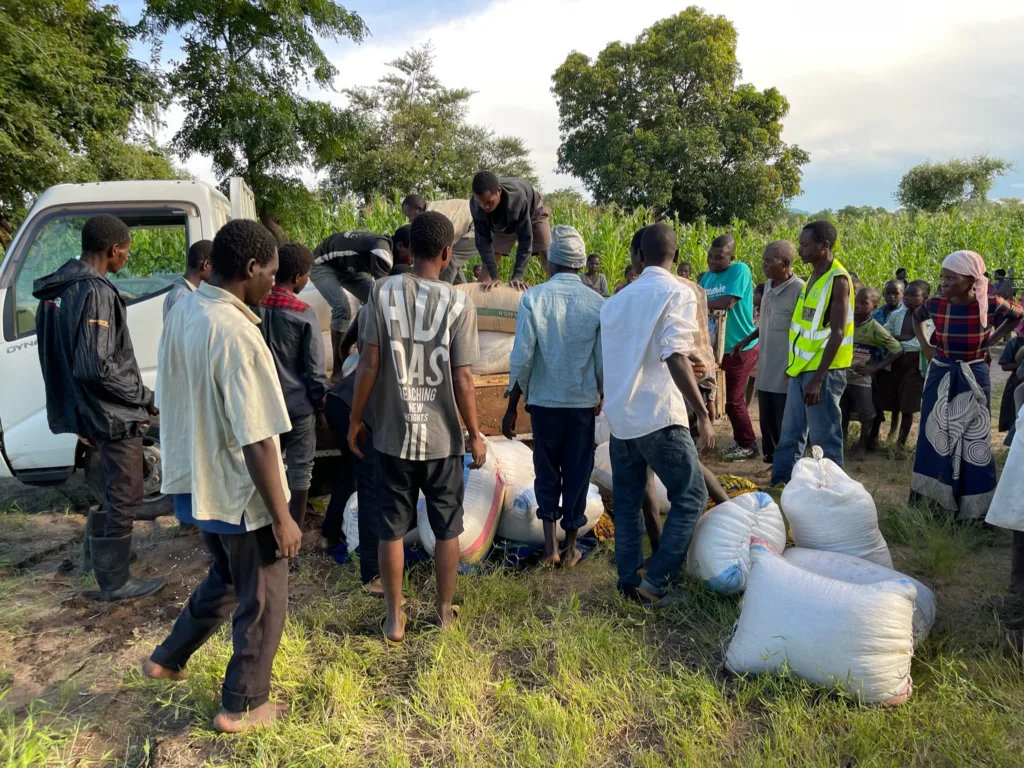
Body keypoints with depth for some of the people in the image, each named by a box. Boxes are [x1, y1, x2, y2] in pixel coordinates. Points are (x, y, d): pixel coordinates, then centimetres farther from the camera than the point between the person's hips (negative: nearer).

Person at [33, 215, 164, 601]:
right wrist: (145, 397, -16)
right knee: (123, 496, 3)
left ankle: (96, 552, 39)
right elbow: (95, 367, -28)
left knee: (114, 488, 26)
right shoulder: (95, 292, -22)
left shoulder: (59, 289, 8)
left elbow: (66, 357, 14)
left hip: (89, 410, 9)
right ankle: (114, 582, 15)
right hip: (112, 413, -9)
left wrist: (81, 409, 20)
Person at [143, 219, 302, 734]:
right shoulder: (237, 333, -27)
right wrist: (281, 517, -18)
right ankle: (242, 707, 29)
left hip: (199, 486, 9)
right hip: (242, 496, -8)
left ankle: (167, 660, 45)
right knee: (262, 603, 12)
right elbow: (256, 441, -27)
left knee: (225, 580, 30)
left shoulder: (181, 316, 1)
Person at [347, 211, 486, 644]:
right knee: (447, 528, 16)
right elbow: (462, 379, -10)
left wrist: (355, 420, 4)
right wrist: (475, 434, 1)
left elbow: (368, 364, -8)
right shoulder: (458, 302, -10)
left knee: (392, 528, 13)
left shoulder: (382, 292, -6)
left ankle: (394, 620, 24)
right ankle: (445, 611, 30)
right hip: (443, 437, -1)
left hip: (393, 435, 1)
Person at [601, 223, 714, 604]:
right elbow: (675, 357, -19)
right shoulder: (677, 293, -7)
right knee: (690, 497, 5)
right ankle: (655, 583, 3)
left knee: (627, 500, 14)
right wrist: (703, 415, -18)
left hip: (619, 416, 7)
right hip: (659, 416, -7)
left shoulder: (617, 299, 13)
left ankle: (628, 580, 20)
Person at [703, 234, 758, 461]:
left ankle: (748, 444, 17)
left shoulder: (740, 270, -13)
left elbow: (728, 302, -25)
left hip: (740, 348, -7)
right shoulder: (708, 276, 9)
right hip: (716, 346, 7)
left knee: (733, 401, -3)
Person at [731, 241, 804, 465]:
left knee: (785, 425, 3)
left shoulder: (799, 290, -16)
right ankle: (771, 460, 28)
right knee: (767, 421, 15)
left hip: (786, 372, -7)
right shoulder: (768, 286, 8)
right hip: (766, 369, 7)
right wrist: (748, 339, 18)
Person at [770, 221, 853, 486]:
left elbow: (837, 334, -18)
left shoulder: (838, 280, -15)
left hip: (824, 370, -9)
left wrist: (818, 378, -21)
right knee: (790, 434, 14)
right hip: (802, 367, 9)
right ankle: (779, 486, 24)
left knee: (824, 439, 1)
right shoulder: (815, 275, 11)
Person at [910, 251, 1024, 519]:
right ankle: (931, 502, 18)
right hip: (940, 375, 2)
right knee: (933, 438, 5)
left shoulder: (990, 304, -14)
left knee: (973, 441, 5)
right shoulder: (935, 303, -9)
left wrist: (991, 340, -2)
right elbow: (916, 317, 14)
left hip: (973, 376, -2)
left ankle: (974, 507, 16)